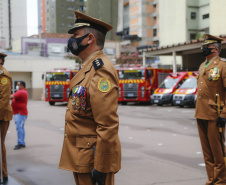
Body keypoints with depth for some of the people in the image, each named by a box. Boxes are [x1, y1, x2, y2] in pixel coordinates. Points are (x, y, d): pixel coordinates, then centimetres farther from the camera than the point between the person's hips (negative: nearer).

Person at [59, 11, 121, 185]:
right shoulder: (88, 67, 14)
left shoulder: (101, 70, -19)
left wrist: (101, 167, -24)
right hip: (81, 157, 10)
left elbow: (108, 125, -25)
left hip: (93, 158, -10)